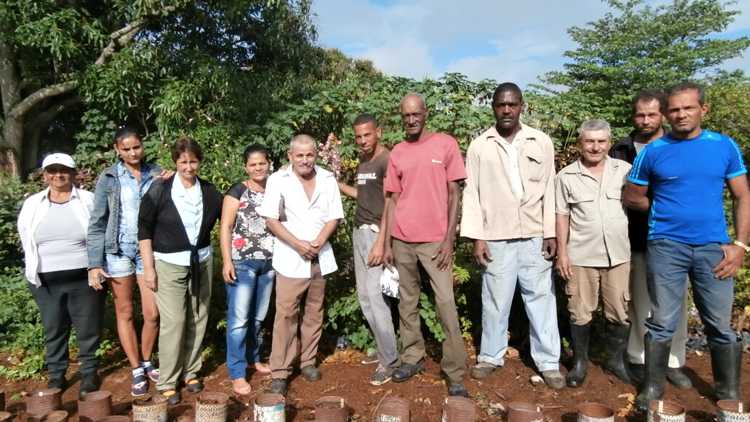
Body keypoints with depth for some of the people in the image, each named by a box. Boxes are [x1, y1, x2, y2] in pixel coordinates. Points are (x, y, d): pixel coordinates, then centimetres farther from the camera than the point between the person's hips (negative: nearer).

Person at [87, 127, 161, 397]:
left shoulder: (157, 174, 2)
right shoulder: (108, 179, -2)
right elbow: (97, 223, -3)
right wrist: (94, 264, -9)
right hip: (118, 252, -1)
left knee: (152, 314, 3)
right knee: (125, 313, 8)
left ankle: (147, 361, 27)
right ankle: (137, 371, 22)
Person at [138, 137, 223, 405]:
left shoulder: (209, 191, 2)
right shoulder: (160, 189, -7)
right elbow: (144, 228, -5)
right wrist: (148, 267, -8)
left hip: (201, 262, 4)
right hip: (169, 264, -3)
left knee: (198, 321, 9)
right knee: (173, 324, -4)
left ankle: (191, 372, 26)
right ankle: (167, 382, 10)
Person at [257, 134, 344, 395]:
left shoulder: (328, 179, 3)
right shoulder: (278, 180, -5)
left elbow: (334, 217, 3)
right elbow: (271, 220, -7)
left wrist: (317, 243, -13)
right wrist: (299, 244, -15)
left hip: (320, 257, 3)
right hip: (290, 258, -3)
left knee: (314, 312, 11)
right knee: (286, 314, -3)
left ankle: (308, 361, 25)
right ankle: (279, 372, 5)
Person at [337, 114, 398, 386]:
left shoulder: (387, 160, -10)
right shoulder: (362, 161, 15)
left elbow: (389, 204, -15)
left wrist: (380, 242, -20)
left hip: (376, 232, -9)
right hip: (359, 231, 9)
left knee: (375, 295, -10)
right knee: (364, 296, 11)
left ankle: (390, 361, 1)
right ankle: (383, 350, 23)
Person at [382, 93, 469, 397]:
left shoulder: (446, 144, 0)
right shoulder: (397, 153, 9)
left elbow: (454, 194, -1)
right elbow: (394, 200, 11)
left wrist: (449, 239, -9)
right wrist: (387, 244, 6)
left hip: (435, 240, -4)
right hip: (402, 241, 4)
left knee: (446, 304, -5)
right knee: (407, 302, 11)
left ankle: (455, 374, 3)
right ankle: (412, 357, 25)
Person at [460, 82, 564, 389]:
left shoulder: (542, 142, 4)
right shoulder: (479, 146, 1)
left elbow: (549, 190, 4)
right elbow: (472, 194, 0)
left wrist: (551, 233, 0)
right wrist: (477, 237, -5)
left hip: (534, 237, 1)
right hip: (496, 238, 0)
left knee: (541, 299, 6)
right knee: (495, 300, 9)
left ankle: (548, 361, 18)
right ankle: (491, 356, 24)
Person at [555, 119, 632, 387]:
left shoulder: (624, 170, 4)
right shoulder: (566, 176, 0)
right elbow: (562, 217, 2)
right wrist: (562, 253, -2)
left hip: (619, 255, 2)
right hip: (581, 257, -1)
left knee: (620, 313, 10)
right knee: (580, 314, 7)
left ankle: (616, 360, 29)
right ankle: (580, 362, 24)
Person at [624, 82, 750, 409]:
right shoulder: (653, 151, 1)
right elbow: (632, 198, 9)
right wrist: (667, 210, 4)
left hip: (714, 248, 1)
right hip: (666, 247, -1)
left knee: (721, 326, 8)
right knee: (662, 323, 4)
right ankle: (652, 389, 16)